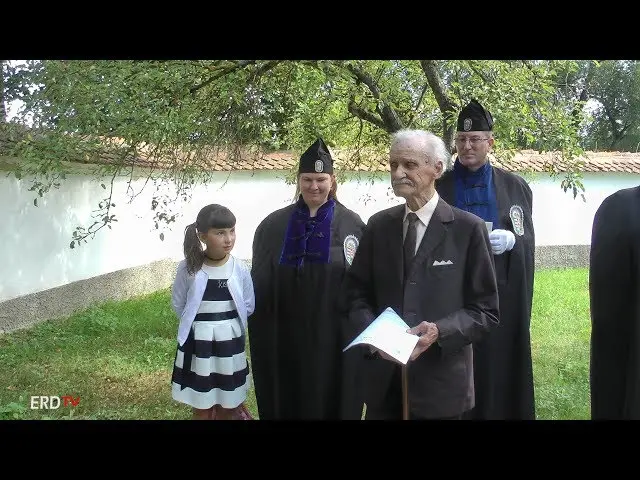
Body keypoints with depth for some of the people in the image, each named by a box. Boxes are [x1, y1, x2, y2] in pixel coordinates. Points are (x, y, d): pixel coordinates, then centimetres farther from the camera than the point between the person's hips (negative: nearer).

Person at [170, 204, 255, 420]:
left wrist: (226, 323, 2)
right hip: (198, 342, -1)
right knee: (201, 407, 11)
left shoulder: (239, 268, -8)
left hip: (230, 342, 1)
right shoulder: (188, 267, -11)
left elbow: (249, 306, 3)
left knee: (229, 405, 13)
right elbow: (178, 304, 1)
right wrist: (197, 324, 1)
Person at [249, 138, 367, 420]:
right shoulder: (274, 225, 4)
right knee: (287, 402, 11)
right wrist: (261, 330, 3)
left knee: (332, 401, 8)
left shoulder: (352, 225, -2)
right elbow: (260, 284, 8)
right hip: (285, 336, 2)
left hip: (335, 336, -2)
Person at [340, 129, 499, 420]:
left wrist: (440, 331, -20)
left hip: (440, 383, -3)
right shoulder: (378, 225, 6)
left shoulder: (468, 228, -6)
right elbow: (356, 292, 8)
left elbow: (485, 310, -5)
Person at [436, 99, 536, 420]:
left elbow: (529, 240, 6)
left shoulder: (515, 186, 6)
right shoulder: (438, 188, 4)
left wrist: (511, 240, -14)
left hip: (502, 295, 1)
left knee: (499, 366, 4)